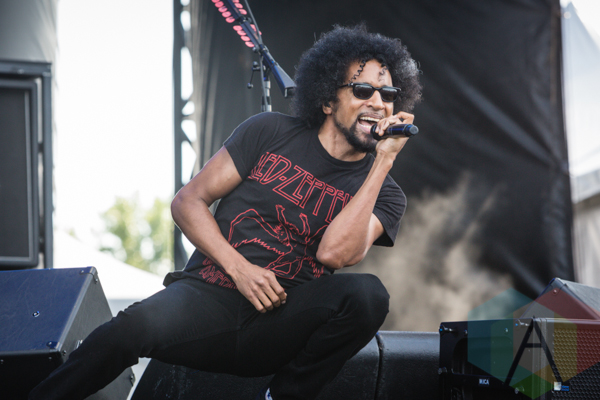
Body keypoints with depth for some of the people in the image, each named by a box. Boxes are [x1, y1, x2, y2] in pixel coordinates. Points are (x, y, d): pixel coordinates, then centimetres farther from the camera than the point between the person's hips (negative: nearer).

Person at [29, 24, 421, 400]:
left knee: (368, 294, -29)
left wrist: (384, 160, -11)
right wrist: (239, 269, -9)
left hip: (279, 325, 1)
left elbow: (335, 253, -13)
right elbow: (188, 202, 7)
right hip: (207, 297, -1)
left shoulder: (385, 193, 7)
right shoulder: (269, 133, 7)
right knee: (135, 328, -34)